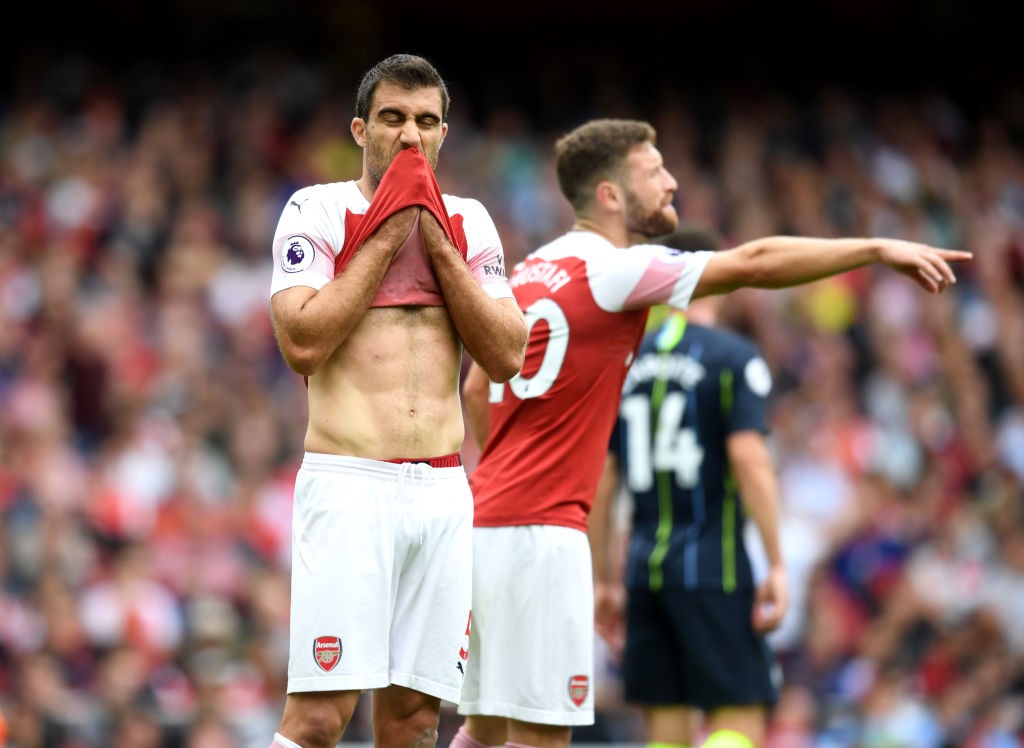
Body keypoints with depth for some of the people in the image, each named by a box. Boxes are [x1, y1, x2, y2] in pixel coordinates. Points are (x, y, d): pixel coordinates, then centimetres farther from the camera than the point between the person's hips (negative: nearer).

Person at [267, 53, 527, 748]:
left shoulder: (469, 222, 14)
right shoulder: (318, 210, 2)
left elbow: (507, 355, 4)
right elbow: (303, 341, -12)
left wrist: (435, 240, -1)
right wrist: (387, 236, -8)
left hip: (443, 490, 5)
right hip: (348, 484, -4)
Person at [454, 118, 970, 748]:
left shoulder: (534, 270, 15)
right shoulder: (614, 270, -12)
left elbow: (477, 390, 22)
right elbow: (755, 264, -16)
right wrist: (879, 249, -13)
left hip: (488, 516, 9)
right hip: (539, 530, -9)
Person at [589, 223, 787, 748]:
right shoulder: (734, 357, -3)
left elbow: (598, 484, 12)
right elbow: (748, 458, -14)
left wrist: (604, 581, 18)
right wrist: (776, 566, -13)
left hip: (647, 571, 5)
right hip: (715, 571, -5)